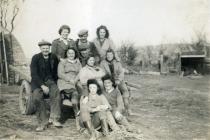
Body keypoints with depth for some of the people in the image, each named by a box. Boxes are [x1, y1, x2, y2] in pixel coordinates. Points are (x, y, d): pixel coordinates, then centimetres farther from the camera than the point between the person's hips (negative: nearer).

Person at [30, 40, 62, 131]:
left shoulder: (53, 57, 5)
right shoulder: (35, 58, -5)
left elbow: (56, 72, 16)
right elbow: (34, 74, -11)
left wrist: (54, 82, 1)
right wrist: (42, 86, -20)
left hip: (50, 80, 2)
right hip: (37, 82, -2)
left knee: (56, 91, -29)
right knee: (37, 97, -29)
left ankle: (54, 118, -26)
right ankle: (43, 121, -18)